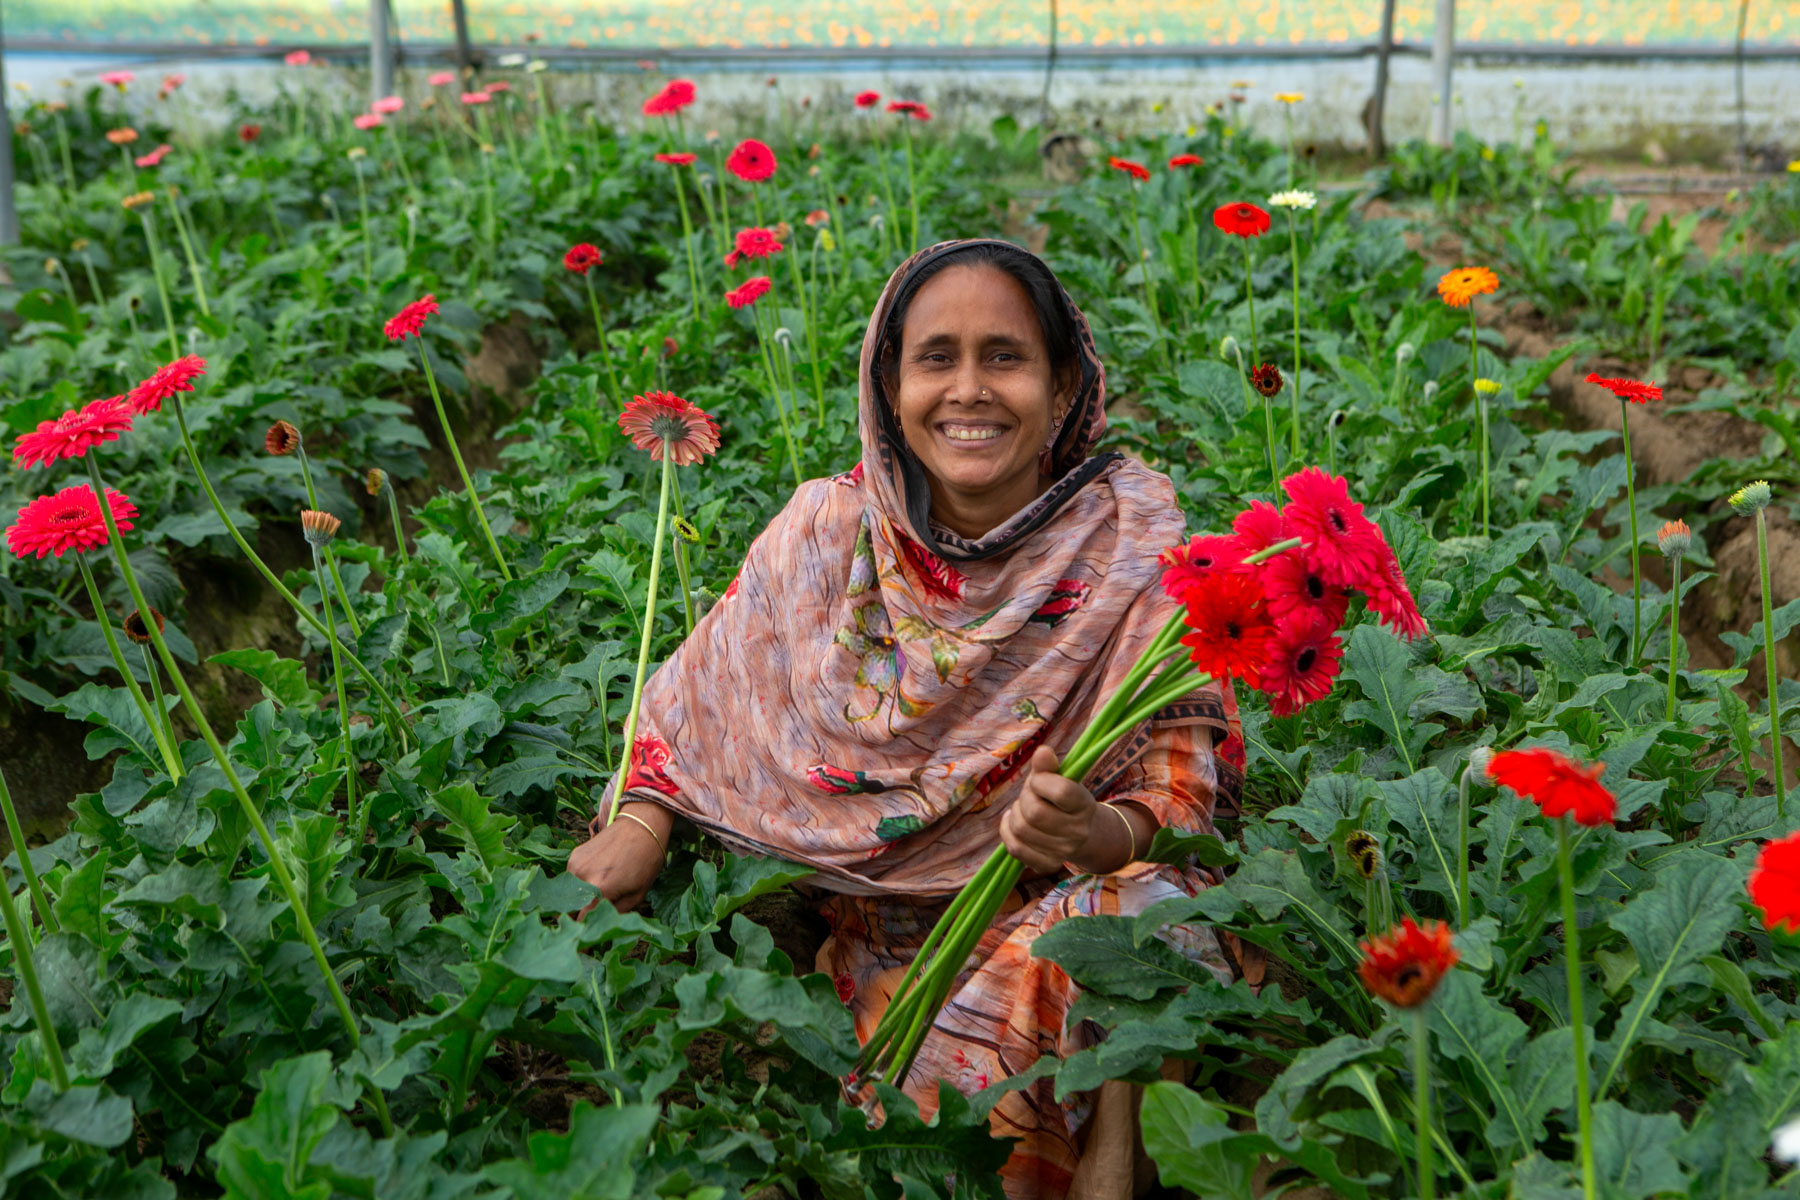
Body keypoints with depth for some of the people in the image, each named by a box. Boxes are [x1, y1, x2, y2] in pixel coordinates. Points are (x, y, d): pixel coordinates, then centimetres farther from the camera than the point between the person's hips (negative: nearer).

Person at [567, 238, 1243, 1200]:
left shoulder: (1133, 555, -10)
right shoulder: (827, 532, -4)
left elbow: (1177, 803, -11)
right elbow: (701, 692, 10)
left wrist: (1091, 834, -33)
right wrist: (640, 824, -6)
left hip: (1050, 911, -1)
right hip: (870, 925, 2)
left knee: (1138, 913, -32)